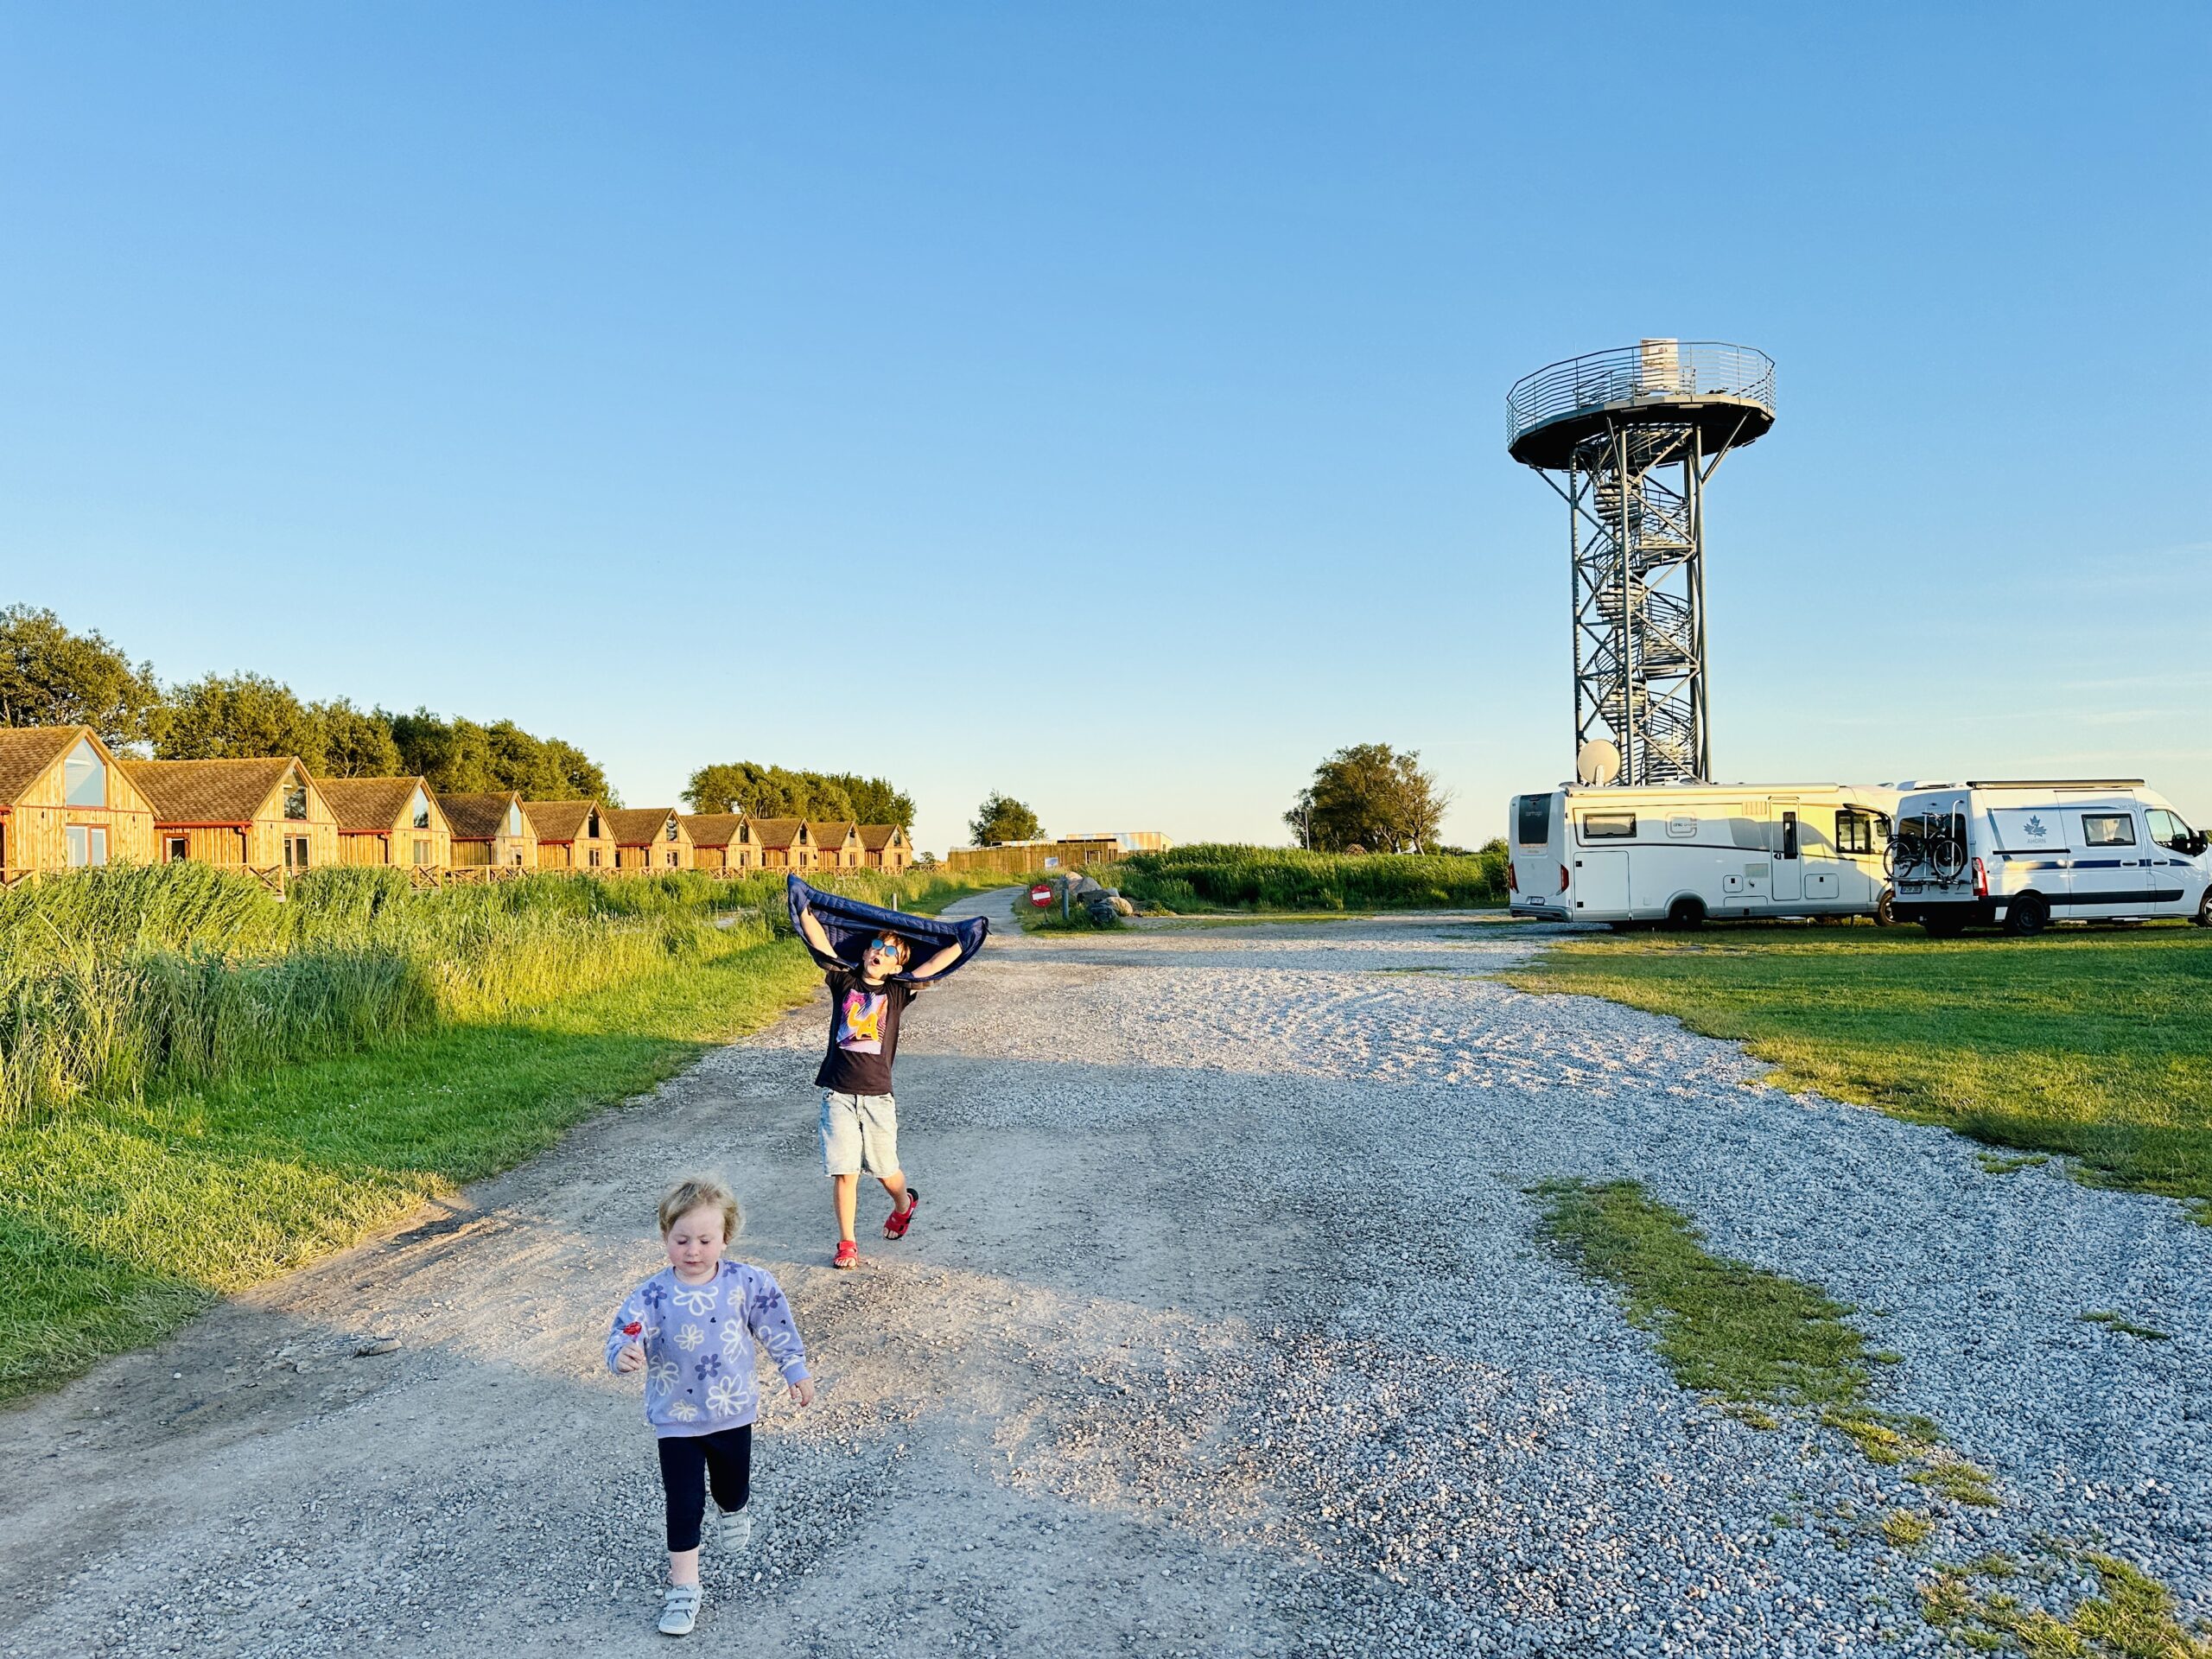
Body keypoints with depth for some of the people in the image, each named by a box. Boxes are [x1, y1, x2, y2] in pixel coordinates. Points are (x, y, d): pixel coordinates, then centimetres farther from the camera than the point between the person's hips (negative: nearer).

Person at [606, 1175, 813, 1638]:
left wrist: (796, 1371, 3)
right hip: (676, 1419, -2)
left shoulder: (747, 1284, -15)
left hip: (733, 1411, 2)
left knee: (733, 1483, 22)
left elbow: (776, 1327, -3)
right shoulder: (651, 1297, -19)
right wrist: (624, 1356, -48)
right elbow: (624, 1335, -25)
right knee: (684, 1502, 1)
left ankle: (733, 1513, 58)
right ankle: (683, 1587, 19)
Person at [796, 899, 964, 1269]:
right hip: (838, 1094, 0)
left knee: (885, 1170, 10)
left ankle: (903, 1204, 44)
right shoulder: (844, 980, 4)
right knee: (844, 1172, -1)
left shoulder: (897, 991, 3)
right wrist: (804, 909, -5)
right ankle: (846, 1244, 15)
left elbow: (936, 964, -1)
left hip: (878, 1096, 0)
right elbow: (819, 941, 0)